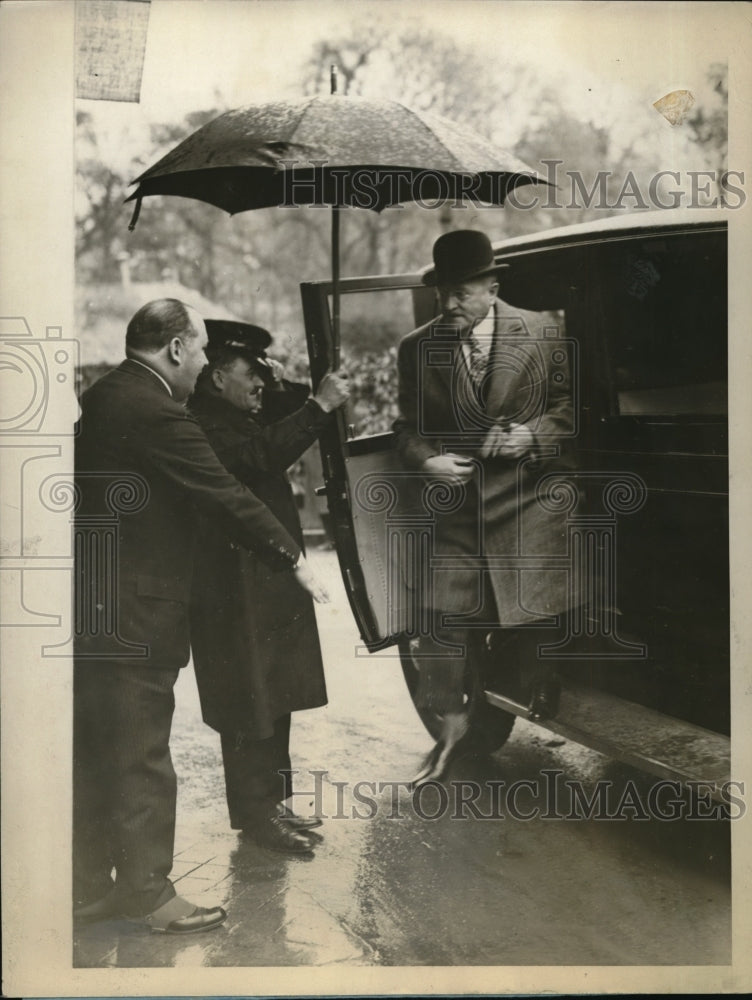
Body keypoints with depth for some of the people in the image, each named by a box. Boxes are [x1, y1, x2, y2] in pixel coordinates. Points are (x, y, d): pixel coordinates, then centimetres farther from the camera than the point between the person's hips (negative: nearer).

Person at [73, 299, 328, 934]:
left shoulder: (99, 399, 10)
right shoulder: (154, 411, -19)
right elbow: (227, 496, -17)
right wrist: (294, 558, -9)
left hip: (92, 611, 10)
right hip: (136, 615, -10)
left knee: (94, 753, 17)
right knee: (141, 756, 2)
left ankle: (91, 887, 28)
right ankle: (148, 894, 14)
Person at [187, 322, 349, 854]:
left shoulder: (240, 415, 14)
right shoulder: (206, 421, -17)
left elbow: (279, 438, 22)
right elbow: (261, 455, -32)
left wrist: (284, 388, 5)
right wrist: (319, 405, -30)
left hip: (270, 581, 10)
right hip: (236, 590, -10)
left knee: (273, 700, 16)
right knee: (250, 706, -2)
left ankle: (271, 803, 28)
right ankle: (256, 814, 8)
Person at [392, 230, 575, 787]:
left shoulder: (539, 335, -2)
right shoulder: (418, 349, 2)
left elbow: (569, 405, 3)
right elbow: (407, 426, 9)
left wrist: (532, 435, -14)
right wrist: (427, 459, -9)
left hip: (527, 503, -2)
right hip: (457, 503, 3)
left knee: (535, 618, -2)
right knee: (443, 619, 2)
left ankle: (546, 706, 24)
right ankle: (453, 730, 18)